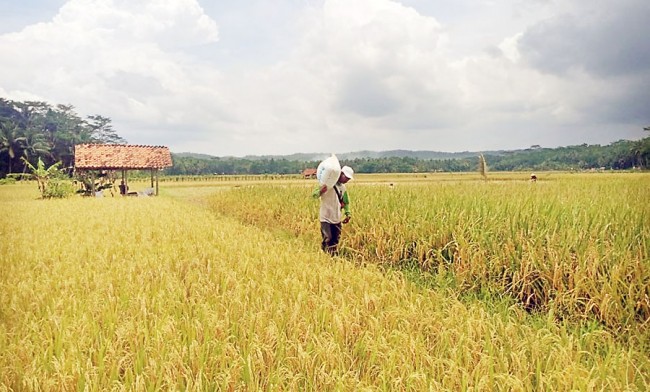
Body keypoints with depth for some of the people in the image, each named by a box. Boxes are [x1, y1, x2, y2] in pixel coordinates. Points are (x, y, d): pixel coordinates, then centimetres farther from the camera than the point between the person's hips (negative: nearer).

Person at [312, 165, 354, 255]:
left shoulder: (343, 187, 9)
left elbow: (346, 202, 23)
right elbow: (314, 195, -18)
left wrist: (348, 214, 7)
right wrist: (320, 191, -39)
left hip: (337, 219, 6)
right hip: (326, 218, -6)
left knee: (335, 241, 9)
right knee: (328, 240, -11)